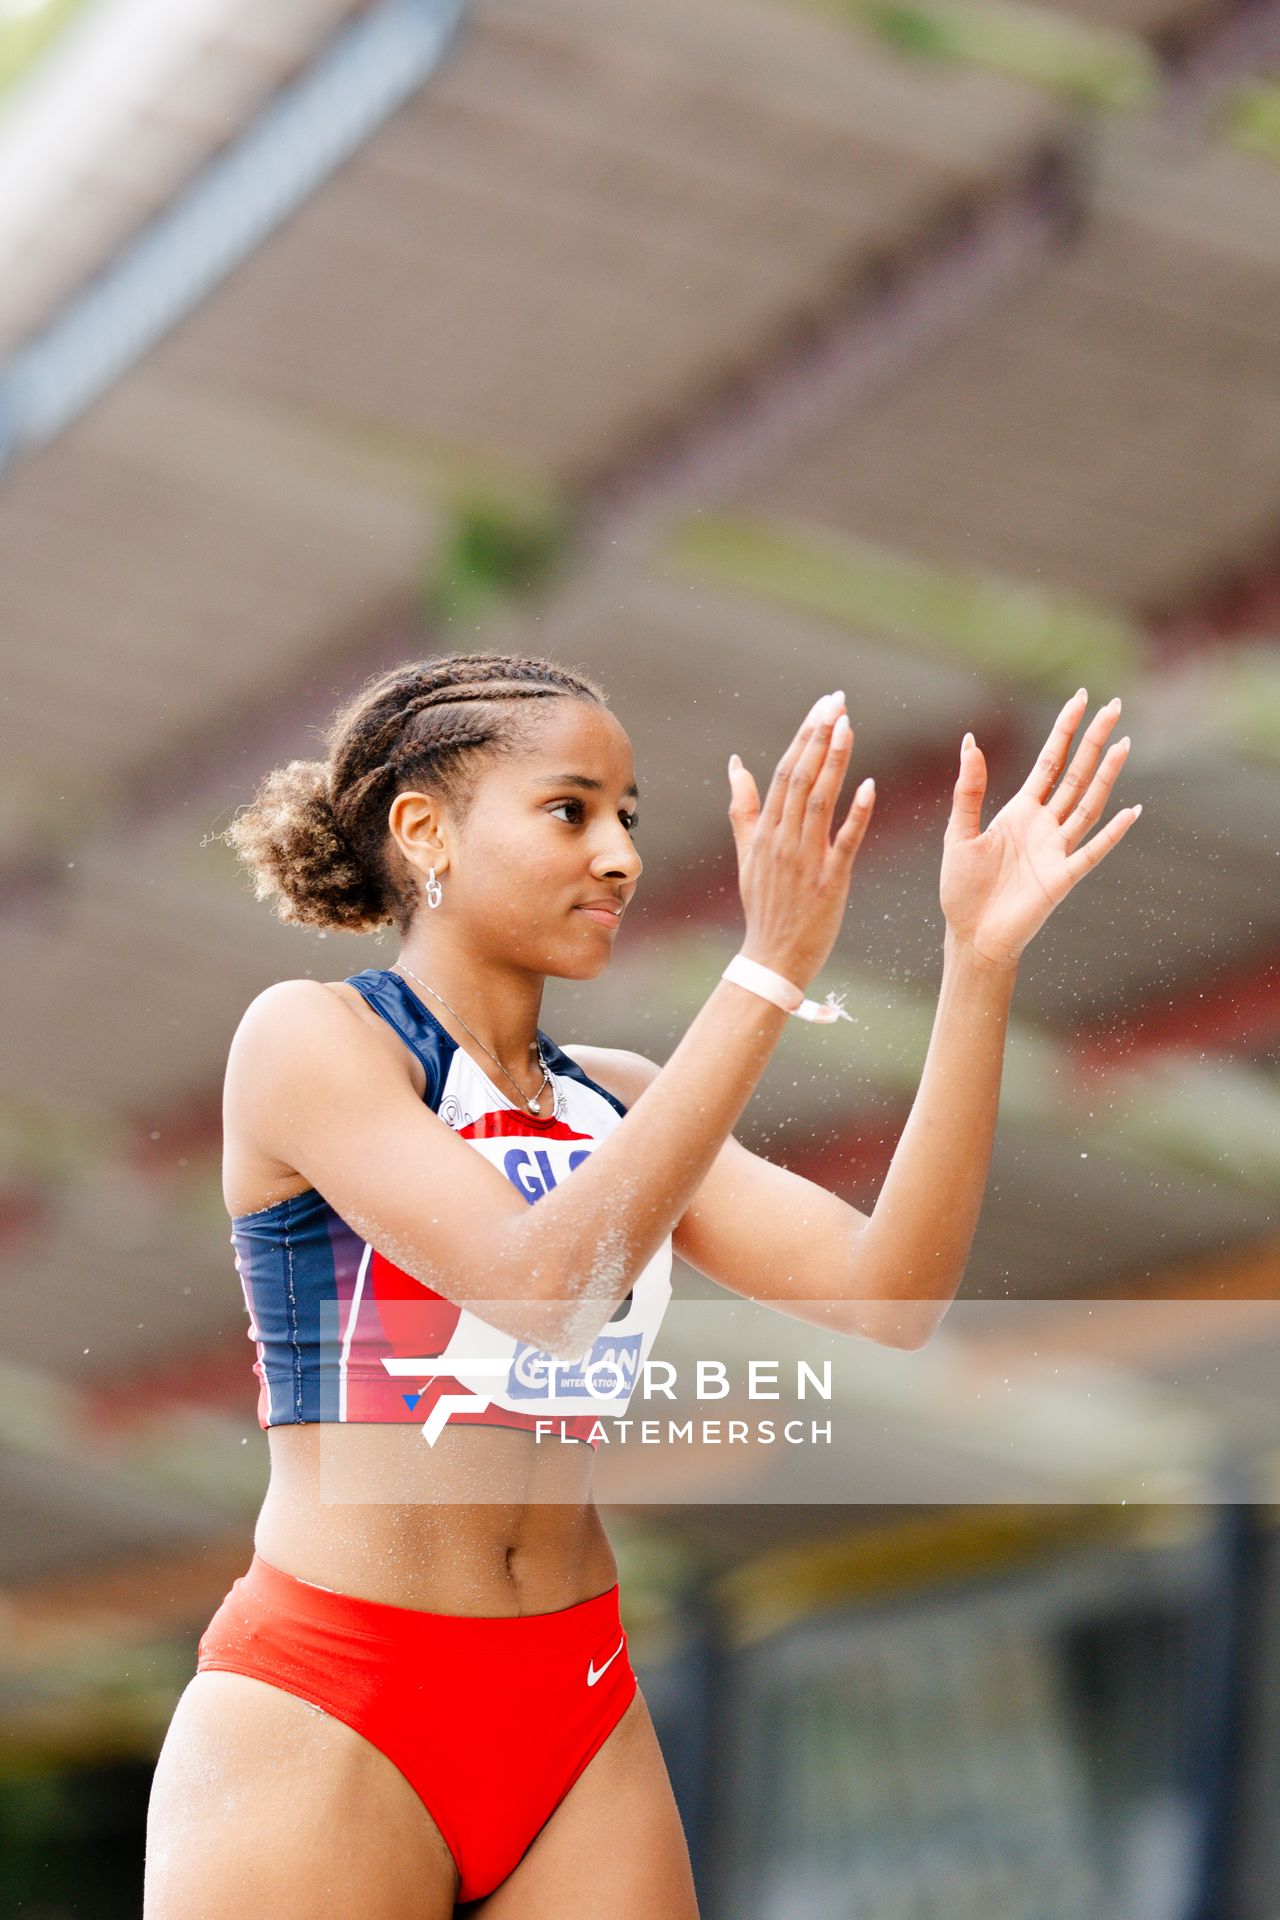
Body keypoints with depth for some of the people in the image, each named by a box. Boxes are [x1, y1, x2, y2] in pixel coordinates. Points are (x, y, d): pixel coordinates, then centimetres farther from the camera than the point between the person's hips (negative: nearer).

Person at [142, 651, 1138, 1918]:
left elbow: (886, 1295, -2)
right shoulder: (306, 1037, -6)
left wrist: (979, 961, -8)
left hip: (580, 1720, 5)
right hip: (320, 1719, -5)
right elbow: (543, 1287, -21)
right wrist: (769, 971, -24)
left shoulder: (617, 1102, 10)